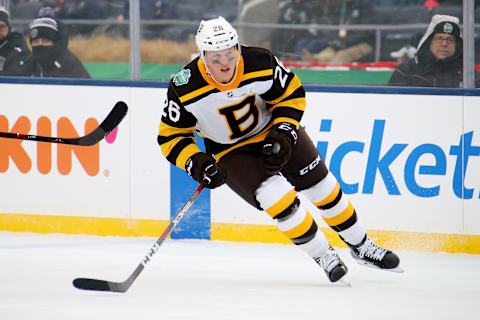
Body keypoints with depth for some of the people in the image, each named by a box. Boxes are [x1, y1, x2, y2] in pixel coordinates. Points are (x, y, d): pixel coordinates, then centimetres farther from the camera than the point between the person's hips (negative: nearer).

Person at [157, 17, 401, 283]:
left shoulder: (261, 64, -25)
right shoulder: (184, 89, -27)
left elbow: (292, 94, -6)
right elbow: (171, 137, -15)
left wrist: (283, 134, -17)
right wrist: (196, 163, -30)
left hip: (276, 132, 2)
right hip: (232, 151, -2)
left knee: (322, 187, 6)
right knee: (277, 196, -23)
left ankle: (361, 246, 27)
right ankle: (322, 256, -6)